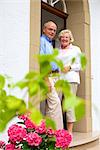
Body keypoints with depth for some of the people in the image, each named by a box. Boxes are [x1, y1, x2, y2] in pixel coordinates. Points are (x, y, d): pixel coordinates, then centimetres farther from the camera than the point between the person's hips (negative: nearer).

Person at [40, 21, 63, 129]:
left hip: (53, 75, 10)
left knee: (49, 104, 9)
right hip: (47, 75, -10)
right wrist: (46, 79, -21)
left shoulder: (50, 44, 24)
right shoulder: (42, 41, -5)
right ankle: (56, 130, -10)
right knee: (55, 102, -14)